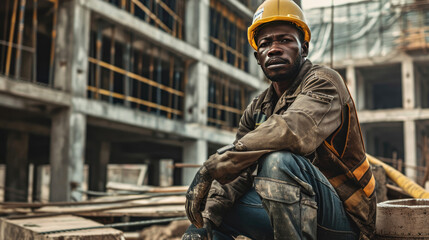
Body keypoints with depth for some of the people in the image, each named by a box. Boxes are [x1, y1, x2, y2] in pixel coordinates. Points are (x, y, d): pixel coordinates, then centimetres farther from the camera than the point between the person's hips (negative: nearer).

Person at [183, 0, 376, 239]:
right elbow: (238, 172, 2)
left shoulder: (323, 81, -11)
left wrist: (212, 167, -30)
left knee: (278, 161, -33)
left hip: (343, 217, -6)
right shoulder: (257, 110, 10)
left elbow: (292, 130, -32)